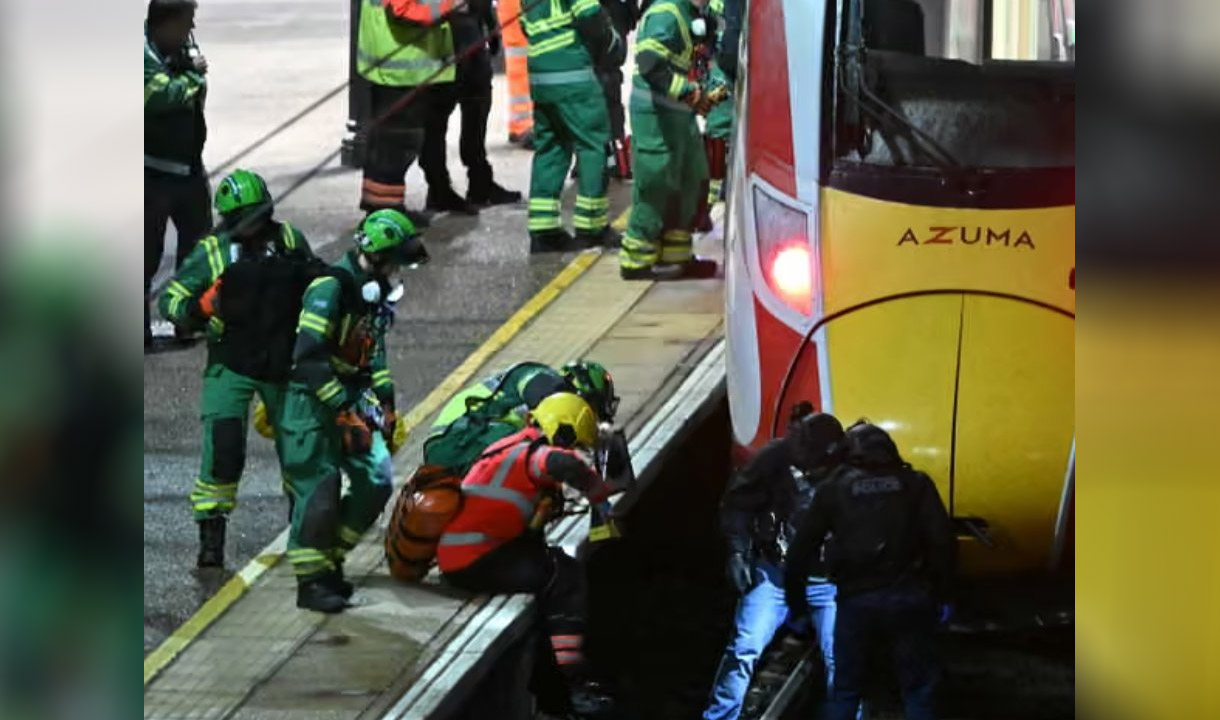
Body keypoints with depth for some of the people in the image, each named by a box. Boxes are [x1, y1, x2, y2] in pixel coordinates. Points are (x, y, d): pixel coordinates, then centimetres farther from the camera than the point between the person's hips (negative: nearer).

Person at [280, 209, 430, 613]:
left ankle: (330, 560, 19)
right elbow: (308, 359, -24)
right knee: (318, 492, -10)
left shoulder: (375, 292, 10)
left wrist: (384, 399, 17)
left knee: (375, 483, 4)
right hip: (314, 404, -9)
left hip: (353, 399, 9)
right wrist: (341, 411, -24)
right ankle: (310, 581, -2)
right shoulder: (330, 290, -19)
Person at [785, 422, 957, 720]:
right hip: (908, 596, 0)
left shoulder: (834, 488, 9)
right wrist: (942, 594, 6)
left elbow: (803, 547, 10)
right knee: (918, 690, 6)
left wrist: (794, 600, 20)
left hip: (857, 599, 0)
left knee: (845, 690, 12)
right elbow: (942, 541, -2)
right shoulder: (915, 483, 8)